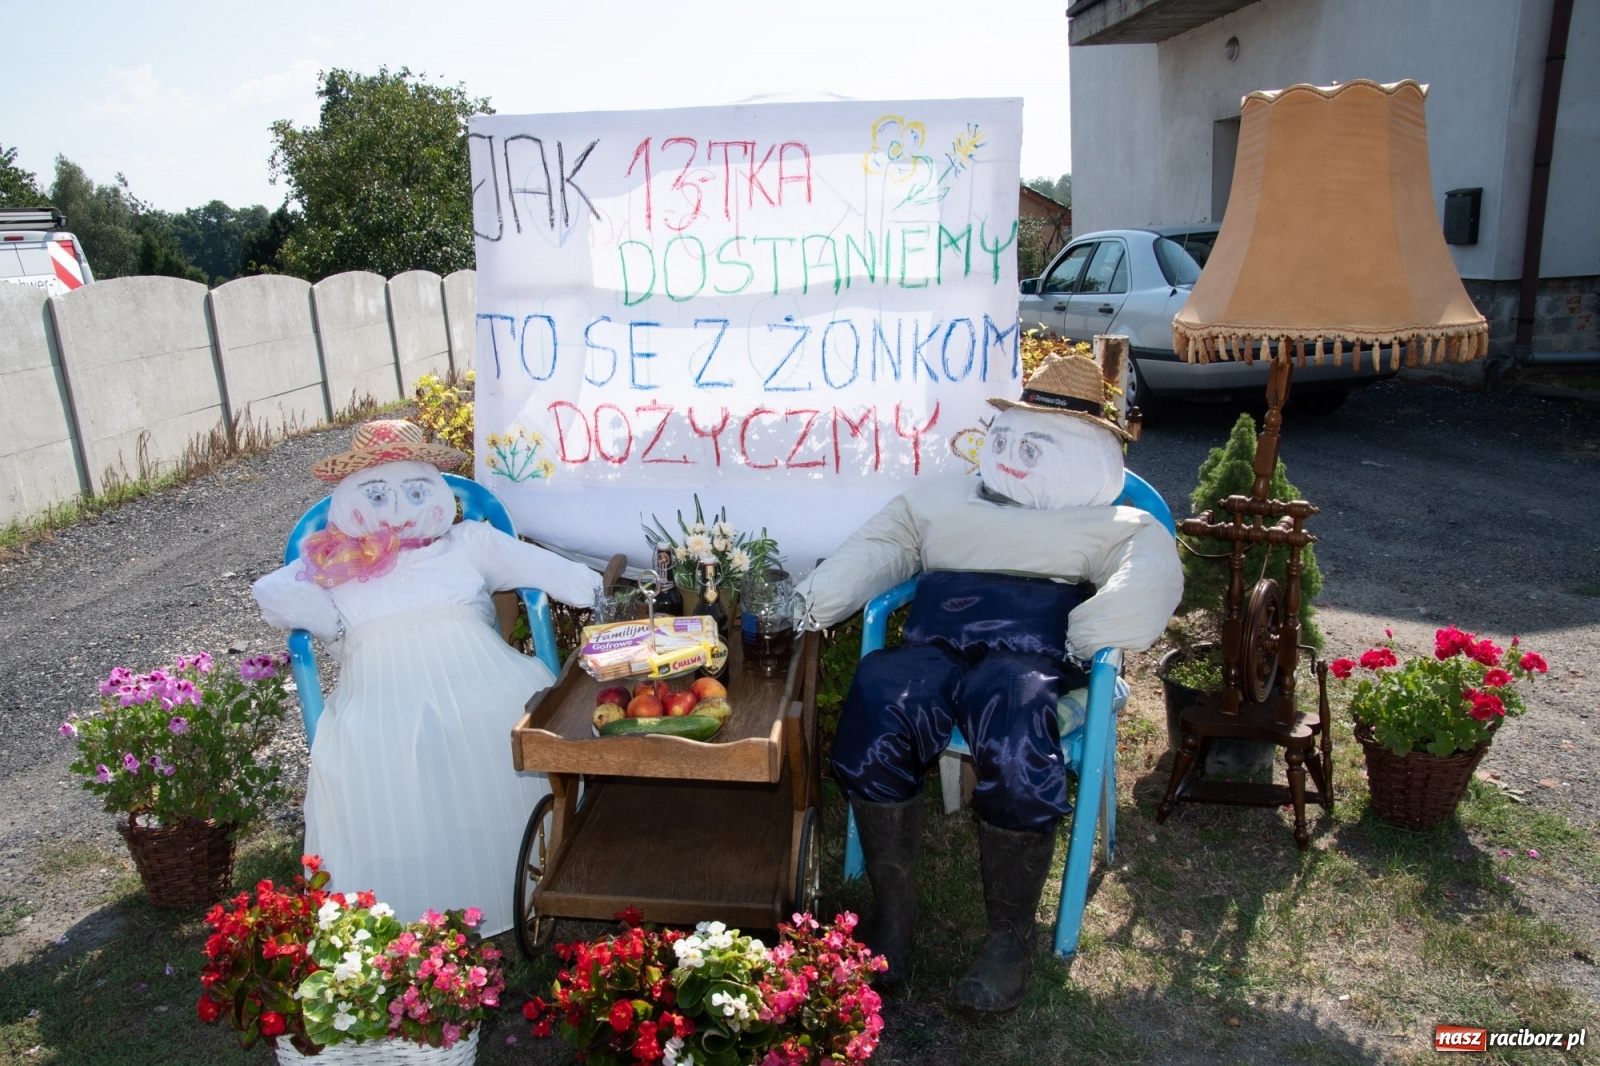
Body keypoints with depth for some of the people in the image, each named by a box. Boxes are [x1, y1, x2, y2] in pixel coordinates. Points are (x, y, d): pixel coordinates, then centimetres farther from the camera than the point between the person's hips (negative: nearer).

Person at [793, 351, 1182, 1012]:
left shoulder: (1114, 524, 22)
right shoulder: (944, 499, 31)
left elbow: (1151, 575, 1)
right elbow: (878, 548, 18)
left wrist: (1086, 637, -20)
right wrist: (805, 605, 1)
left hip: (1032, 656, -2)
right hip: (933, 648, 3)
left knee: (1013, 724, -35)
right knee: (878, 699, -30)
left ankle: (1011, 936, -15)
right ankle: (892, 913, -15)